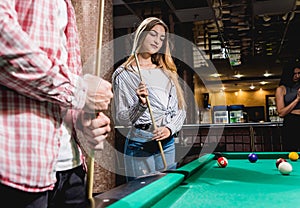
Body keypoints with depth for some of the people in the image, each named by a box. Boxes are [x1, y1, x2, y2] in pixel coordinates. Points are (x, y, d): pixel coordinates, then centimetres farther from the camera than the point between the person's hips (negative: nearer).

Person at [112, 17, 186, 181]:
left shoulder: (167, 73, 12)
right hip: (139, 147, -4)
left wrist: (170, 129, -9)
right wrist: (140, 104, -20)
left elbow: (180, 110, 9)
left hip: (167, 144, 4)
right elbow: (121, 119, -4)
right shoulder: (123, 74, -1)